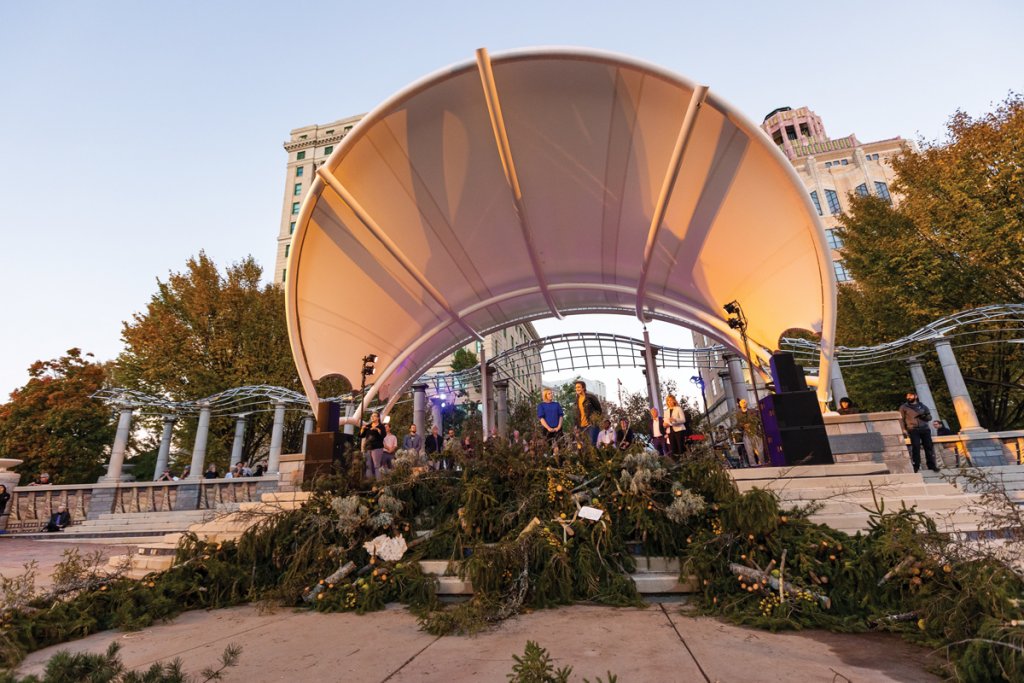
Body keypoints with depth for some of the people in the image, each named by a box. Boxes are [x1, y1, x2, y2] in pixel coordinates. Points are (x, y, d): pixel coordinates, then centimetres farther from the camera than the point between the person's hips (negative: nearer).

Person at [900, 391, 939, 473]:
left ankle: (931, 465, 7)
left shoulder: (922, 406, 17)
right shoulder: (904, 407, 8)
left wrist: (924, 416, -5)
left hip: (925, 429, 3)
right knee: (916, 447, -8)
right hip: (913, 430, -3)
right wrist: (904, 429, -7)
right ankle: (916, 466, -5)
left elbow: (929, 417, 19)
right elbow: (901, 419, 3)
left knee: (929, 447, 0)